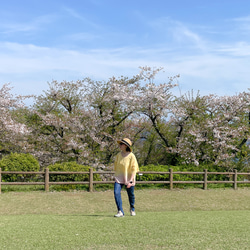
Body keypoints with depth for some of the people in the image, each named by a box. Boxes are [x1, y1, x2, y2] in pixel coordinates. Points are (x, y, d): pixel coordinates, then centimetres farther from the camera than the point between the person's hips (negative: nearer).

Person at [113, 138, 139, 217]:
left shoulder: (131, 156, -11)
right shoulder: (118, 155, 3)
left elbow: (134, 169, -11)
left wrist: (130, 180, -18)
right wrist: (115, 176, 11)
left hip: (129, 179, -3)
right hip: (119, 178, 3)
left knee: (131, 194, 9)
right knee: (116, 192, -16)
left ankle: (132, 209, 37)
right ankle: (120, 211, -12)